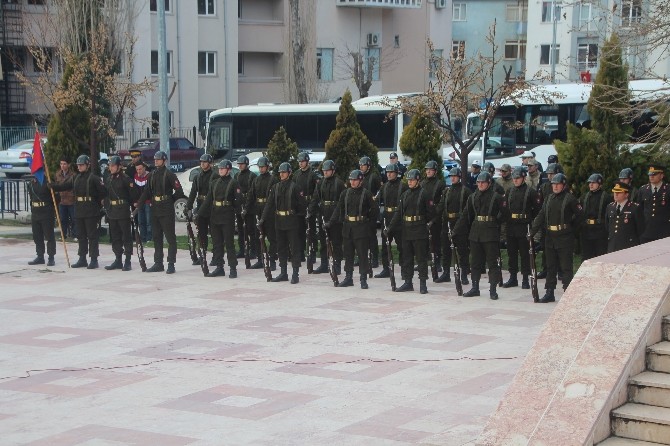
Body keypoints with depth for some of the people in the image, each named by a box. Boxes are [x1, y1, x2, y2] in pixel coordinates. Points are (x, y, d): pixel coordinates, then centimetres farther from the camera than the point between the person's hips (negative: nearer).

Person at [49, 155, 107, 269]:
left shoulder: (93, 178, -9)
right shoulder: (76, 178, 13)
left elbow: (104, 192, -12)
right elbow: (65, 186, 10)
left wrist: (99, 203, -6)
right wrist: (52, 185, -2)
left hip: (91, 212, -7)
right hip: (79, 211, 7)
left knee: (92, 235, -4)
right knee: (81, 235, 12)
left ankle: (94, 260, -1)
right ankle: (82, 259, 19)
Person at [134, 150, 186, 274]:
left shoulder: (169, 174, -8)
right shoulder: (152, 175, 12)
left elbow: (179, 191, -10)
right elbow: (147, 191, 13)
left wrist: (170, 201, -1)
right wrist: (138, 203, 4)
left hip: (167, 210, -8)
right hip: (155, 209, 8)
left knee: (170, 237, -4)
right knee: (156, 237, 11)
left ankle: (171, 264, -3)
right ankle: (158, 263, 18)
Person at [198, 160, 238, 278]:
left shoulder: (233, 182, -4)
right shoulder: (214, 182, 12)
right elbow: (208, 199, 13)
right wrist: (199, 212, 8)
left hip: (227, 216, -6)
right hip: (214, 216, 6)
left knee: (229, 243, -4)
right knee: (216, 243, 8)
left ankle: (233, 269, 0)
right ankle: (219, 267, 15)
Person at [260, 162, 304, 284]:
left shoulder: (293, 187, -8)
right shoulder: (275, 187, 7)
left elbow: (302, 204, -6)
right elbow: (269, 204, 7)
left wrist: (300, 214, -1)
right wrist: (263, 218, 2)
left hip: (291, 222, -6)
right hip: (279, 222, 6)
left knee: (294, 247, -2)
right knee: (281, 248, 11)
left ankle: (295, 274, 1)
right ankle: (283, 273, 19)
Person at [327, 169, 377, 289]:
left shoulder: (366, 194, -4)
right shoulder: (345, 193, 8)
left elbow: (375, 210, 1)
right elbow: (338, 210, 8)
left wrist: (368, 220, 0)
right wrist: (331, 223, 1)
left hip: (361, 228, -5)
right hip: (347, 228, 5)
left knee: (362, 254, -3)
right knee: (348, 254, 10)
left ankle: (363, 280, 1)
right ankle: (348, 278, 19)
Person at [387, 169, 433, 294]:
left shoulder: (425, 194, -5)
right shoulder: (405, 195, 12)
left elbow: (431, 213, -6)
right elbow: (398, 213, 12)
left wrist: (428, 225, -8)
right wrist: (391, 227, 8)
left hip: (420, 231, -6)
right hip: (406, 231, 6)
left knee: (421, 258, -2)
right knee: (406, 258, 9)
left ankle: (423, 284, 3)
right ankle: (408, 283, 16)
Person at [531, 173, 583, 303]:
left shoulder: (570, 198, -6)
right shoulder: (548, 199, 12)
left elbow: (580, 215, -3)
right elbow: (540, 216, 9)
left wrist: (572, 228, -1)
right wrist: (532, 231, 0)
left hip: (565, 238, -6)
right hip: (550, 237, 6)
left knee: (566, 266, -3)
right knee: (550, 266, 10)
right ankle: (549, 292, 15)